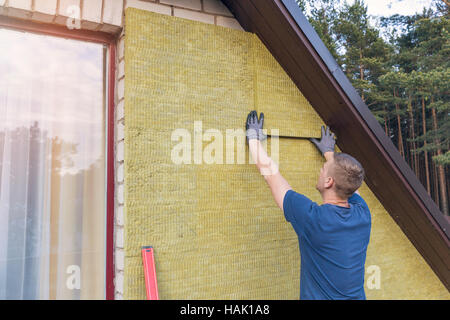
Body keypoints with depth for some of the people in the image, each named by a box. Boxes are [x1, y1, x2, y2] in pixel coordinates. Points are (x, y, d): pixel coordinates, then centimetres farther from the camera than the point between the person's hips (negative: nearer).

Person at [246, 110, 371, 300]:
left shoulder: (312, 218, -26)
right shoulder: (362, 214, -10)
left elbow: (269, 171, -17)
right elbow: (348, 178, 11)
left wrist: (253, 137, -4)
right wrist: (329, 152, 26)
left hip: (318, 296, -6)